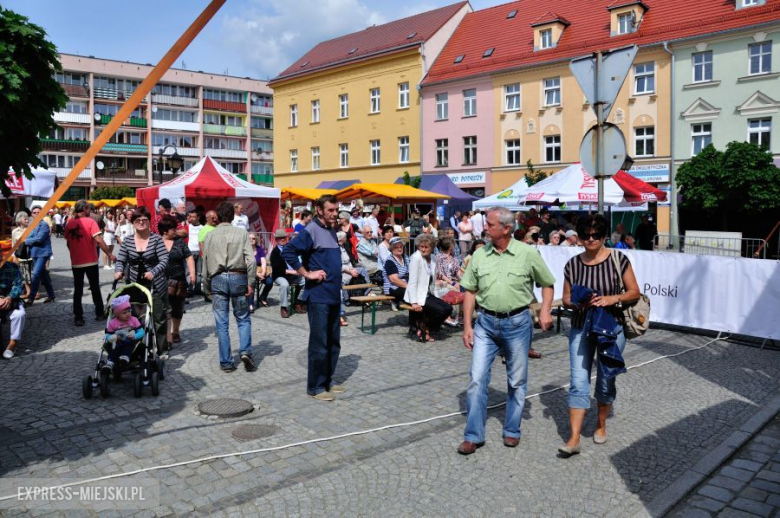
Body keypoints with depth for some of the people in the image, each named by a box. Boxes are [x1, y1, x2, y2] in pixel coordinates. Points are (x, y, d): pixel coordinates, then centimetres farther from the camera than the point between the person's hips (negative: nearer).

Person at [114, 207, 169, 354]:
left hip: (155, 286, -3)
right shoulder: (127, 241, 5)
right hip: (134, 285, 3)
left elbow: (164, 261, -12)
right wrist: (119, 271, -14)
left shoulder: (156, 239, -5)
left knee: (159, 317, 4)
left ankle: (162, 349, 16)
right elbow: (120, 260, 7)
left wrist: (153, 272, -28)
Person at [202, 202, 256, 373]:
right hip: (238, 277, -1)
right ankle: (245, 351, -5)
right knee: (243, 319, 13)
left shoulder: (210, 235, 6)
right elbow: (251, 260, -9)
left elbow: (205, 263, 7)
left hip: (218, 279, 1)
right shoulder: (242, 233, 0)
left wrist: (207, 287, 16)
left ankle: (226, 362, 8)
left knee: (222, 323, 6)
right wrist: (251, 283, -4)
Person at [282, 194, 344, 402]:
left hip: (334, 295, 8)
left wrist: (337, 272, 13)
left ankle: (327, 380, 27)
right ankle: (315, 386, 9)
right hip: (318, 296, -8)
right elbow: (288, 252, -21)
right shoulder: (311, 231, -12)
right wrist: (307, 274, -18)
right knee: (319, 343, -2)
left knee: (334, 342, 14)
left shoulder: (332, 230, 14)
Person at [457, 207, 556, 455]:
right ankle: (473, 435, 10)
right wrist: (467, 326, 0)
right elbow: (470, 292, 5)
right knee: (477, 379, -1)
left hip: (518, 323, -1)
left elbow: (547, 284, 6)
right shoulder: (479, 255, 1)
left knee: (517, 381, 11)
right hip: (486, 323, 2)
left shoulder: (528, 254, -5)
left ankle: (512, 431, 28)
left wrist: (545, 312, -10)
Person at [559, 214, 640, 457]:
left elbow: (635, 292, -1)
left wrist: (612, 299, -18)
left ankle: (601, 425, 34)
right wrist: (579, 302, -15)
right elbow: (566, 298, 7)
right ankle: (574, 438, -4)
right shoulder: (573, 264, 1)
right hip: (581, 329, 1)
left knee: (606, 381, 10)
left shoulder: (618, 260, -4)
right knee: (578, 382, -5)